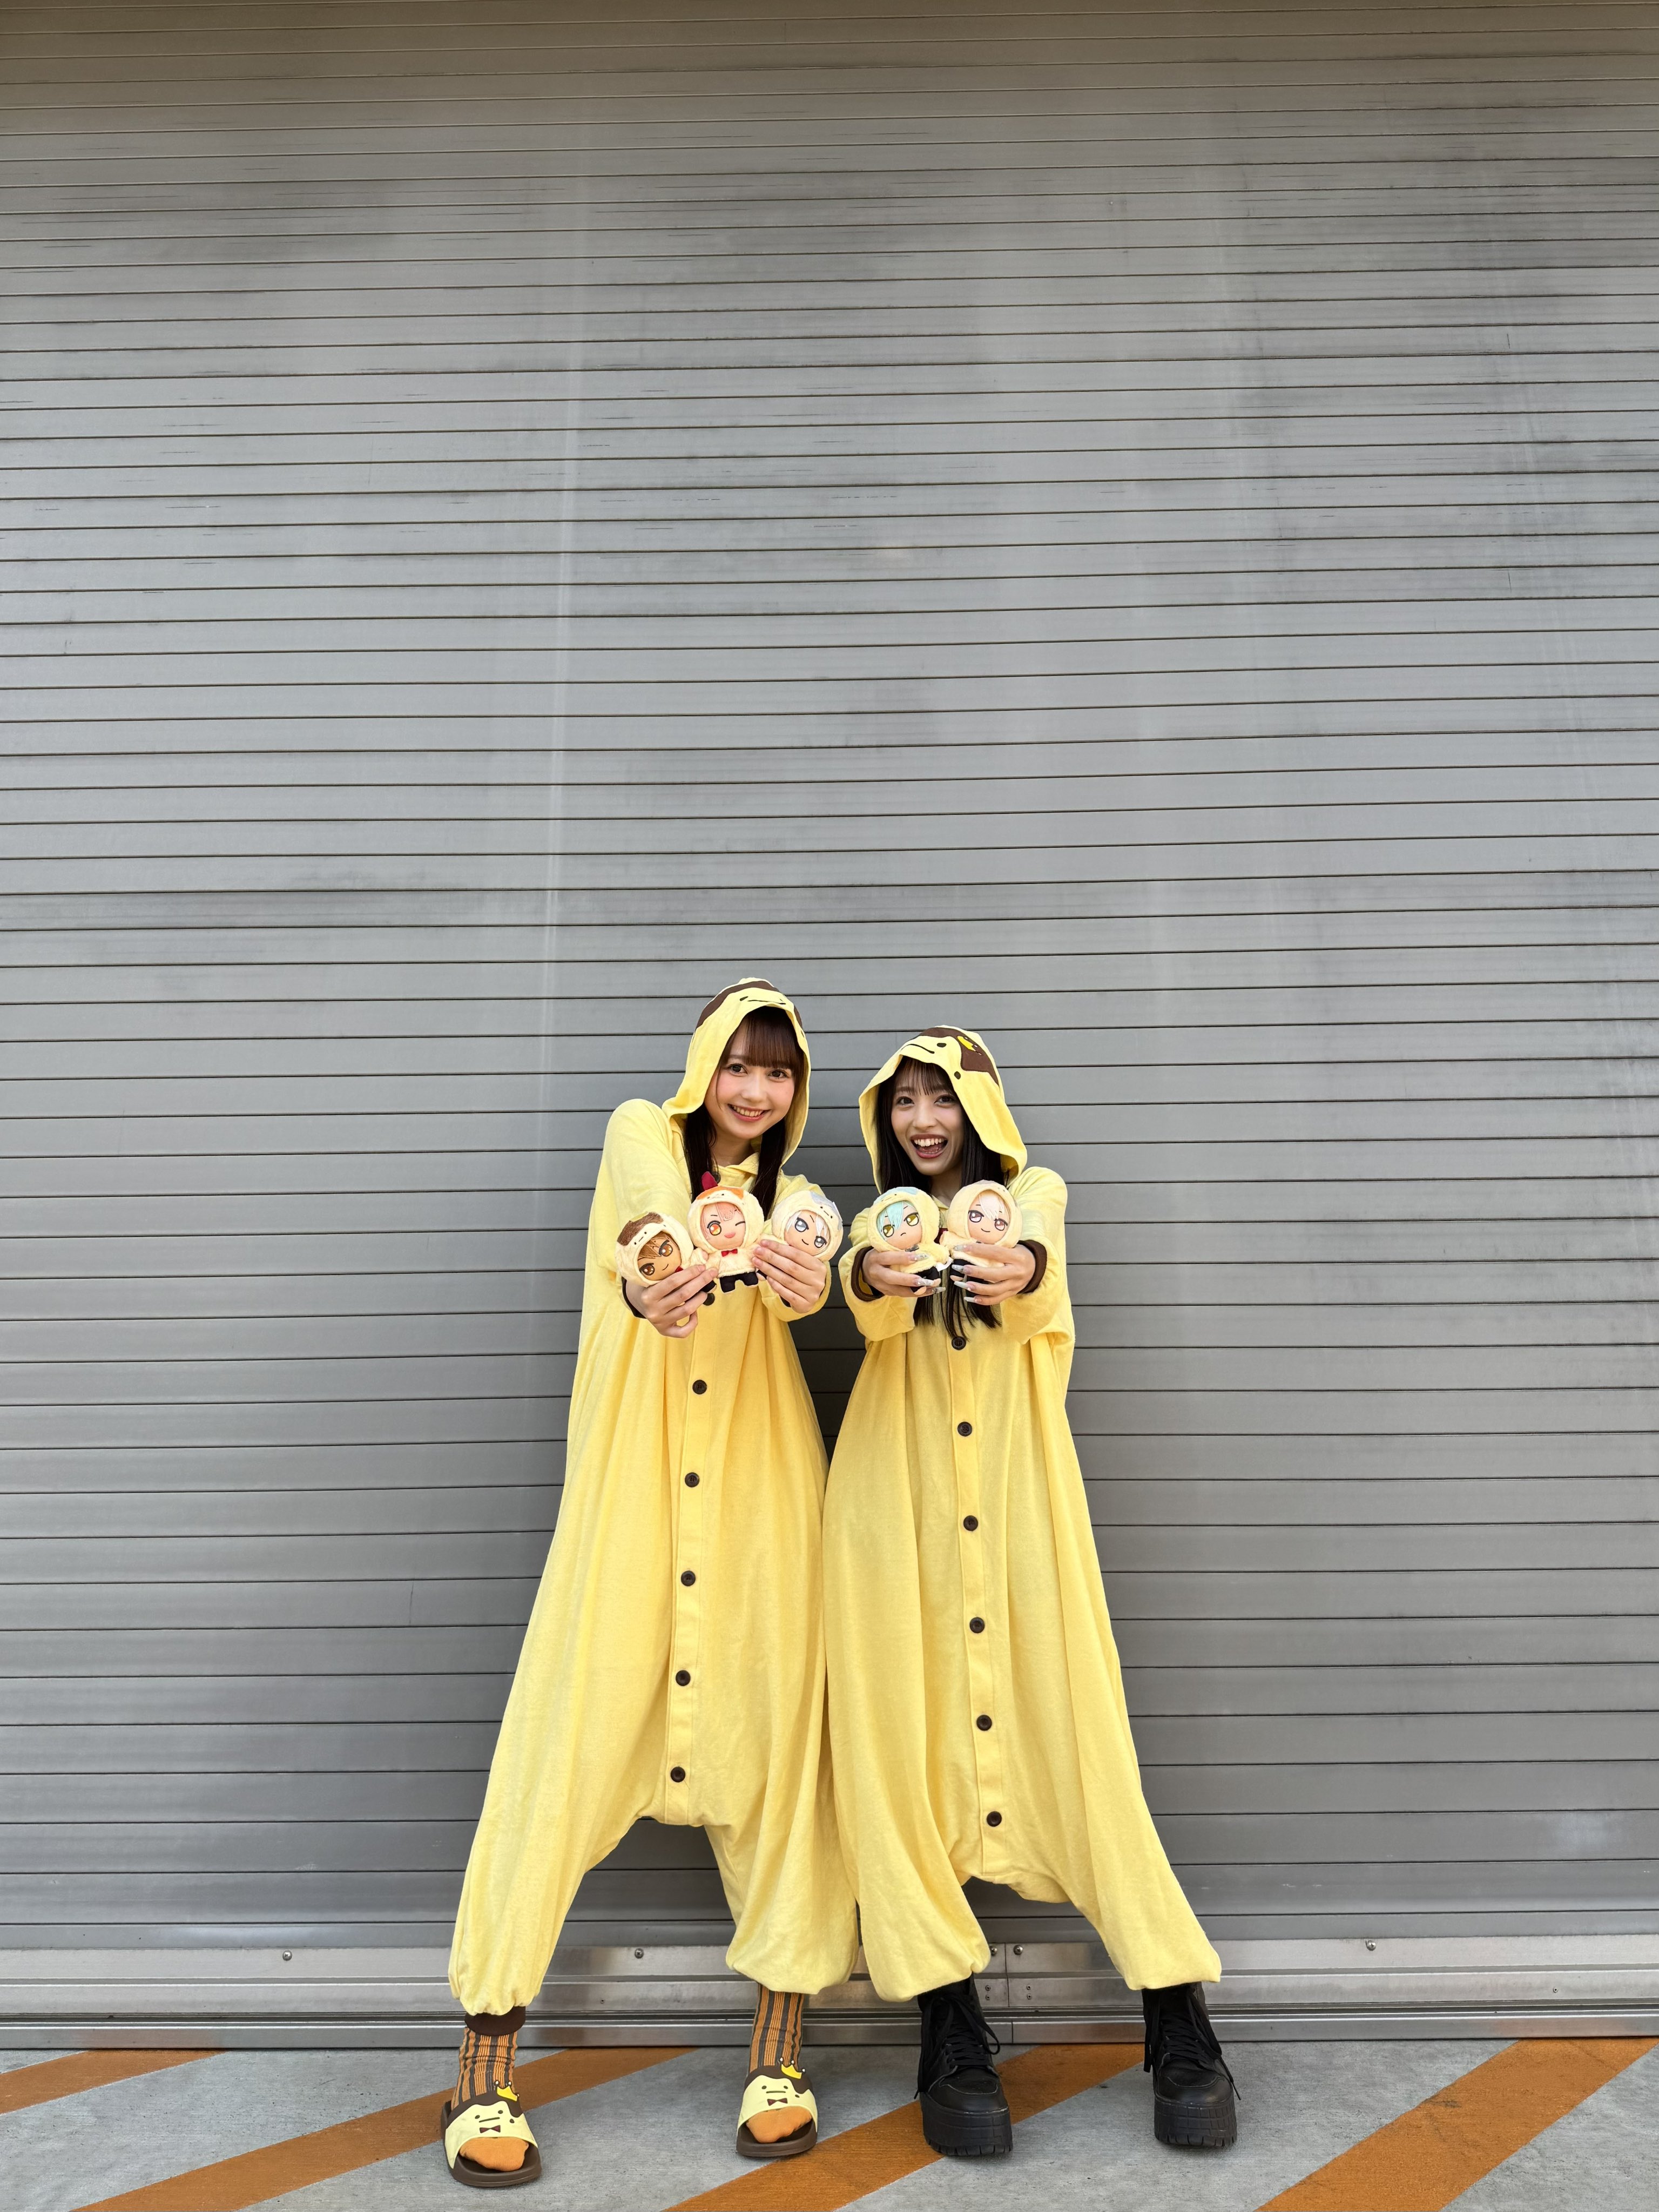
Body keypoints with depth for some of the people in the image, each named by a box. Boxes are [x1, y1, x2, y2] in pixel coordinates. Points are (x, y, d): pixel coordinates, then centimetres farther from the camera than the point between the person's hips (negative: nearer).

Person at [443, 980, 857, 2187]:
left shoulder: (793, 1197, 12)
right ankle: (486, 2072, 13)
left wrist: (807, 1284, -39)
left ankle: (780, 2053, 18)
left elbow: (800, 1283, -13)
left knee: (777, 1737, 2)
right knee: (574, 1736, -2)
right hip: (632, 1496, -2)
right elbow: (652, 1210, -19)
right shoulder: (642, 1133, 7)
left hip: (759, 1498, 2)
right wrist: (652, 1280, -43)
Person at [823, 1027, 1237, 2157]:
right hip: (897, 1499, 1)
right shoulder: (884, 1218, 13)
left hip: (1019, 1492, -1)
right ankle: (954, 2036, 9)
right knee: (904, 1740, -2)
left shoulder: (1032, 1191, 11)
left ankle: (1182, 2021, 10)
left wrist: (1022, 1267, -40)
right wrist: (876, 1276, -36)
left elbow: (1038, 1252, -15)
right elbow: (870, 1311, -11)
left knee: (1071, 1724, -4)